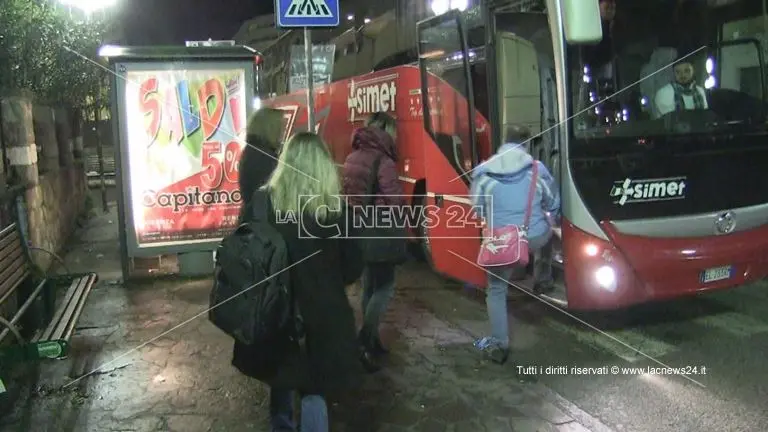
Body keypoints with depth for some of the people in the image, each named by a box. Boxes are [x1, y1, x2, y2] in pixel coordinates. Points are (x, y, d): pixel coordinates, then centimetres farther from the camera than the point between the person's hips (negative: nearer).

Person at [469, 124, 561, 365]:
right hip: (535, 237, 1)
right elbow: (553, 203, 8)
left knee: (496, 290, 15)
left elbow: (477, 208, 6)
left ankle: (498, 345, 15)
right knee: (546, 231, 38)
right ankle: (543, 281, 47)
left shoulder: (484, 171, -5)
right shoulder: (537, 168, -5)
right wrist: (551, 219, 31)